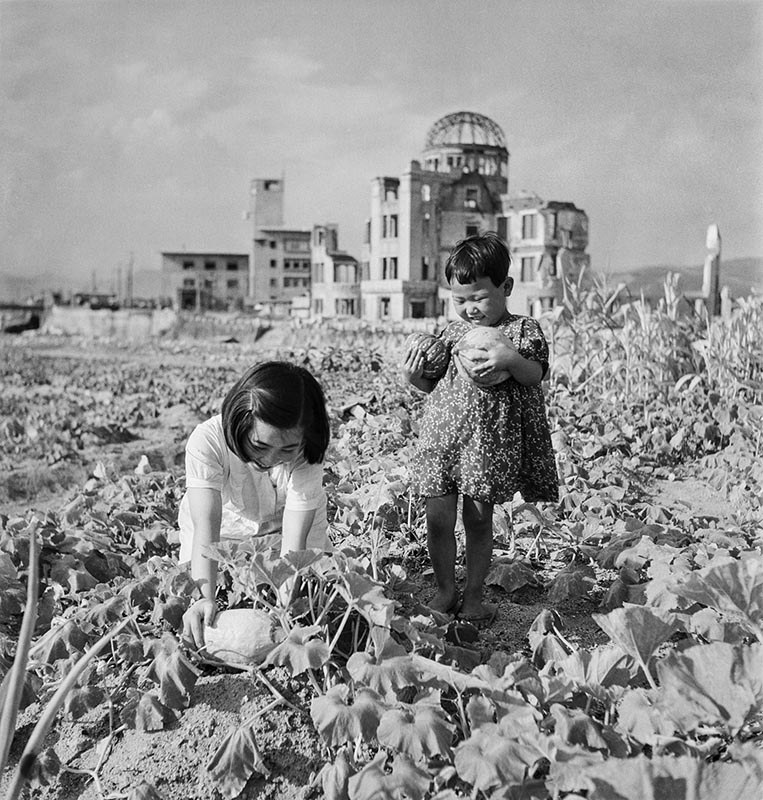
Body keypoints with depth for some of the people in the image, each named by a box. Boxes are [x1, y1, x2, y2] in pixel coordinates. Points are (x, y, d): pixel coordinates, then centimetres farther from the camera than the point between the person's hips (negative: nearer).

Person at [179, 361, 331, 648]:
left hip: (282, 526, 1)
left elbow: (293, 544, -34)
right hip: (224, 530, -1)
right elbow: (206, 527, -41)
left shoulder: (306, 454, -31)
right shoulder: (206, 442, -34)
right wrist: (205, 597, -55)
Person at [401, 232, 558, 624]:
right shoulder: (452, 331, 12)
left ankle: (474, 596, 20)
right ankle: (445, 590, 22)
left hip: (489, 438, -3)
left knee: (479, 518, 5)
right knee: (438, 518, 4)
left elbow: (535, 375, -10)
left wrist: (512, 359, -28)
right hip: (442, 433, 4)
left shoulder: (522, 329, 1)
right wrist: (416, 378, -3)